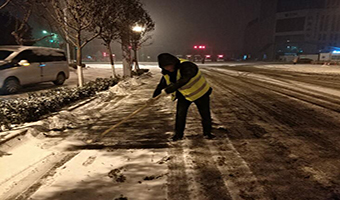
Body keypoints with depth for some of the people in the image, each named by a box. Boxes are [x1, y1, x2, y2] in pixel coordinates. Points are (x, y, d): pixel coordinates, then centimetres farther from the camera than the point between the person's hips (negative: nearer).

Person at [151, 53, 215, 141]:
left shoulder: (186, 66, -35)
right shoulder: (167, 73, -11)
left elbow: (182, 82, -47)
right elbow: (161, 85, 1)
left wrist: (167, 90, -45)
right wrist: (154, 97, 2)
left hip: (200, 92, -5)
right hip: (184, 94, 5)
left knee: (205, 114, 6)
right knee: (180, 114, 1)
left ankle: (207, 133, 25)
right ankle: (178, 134, 17)